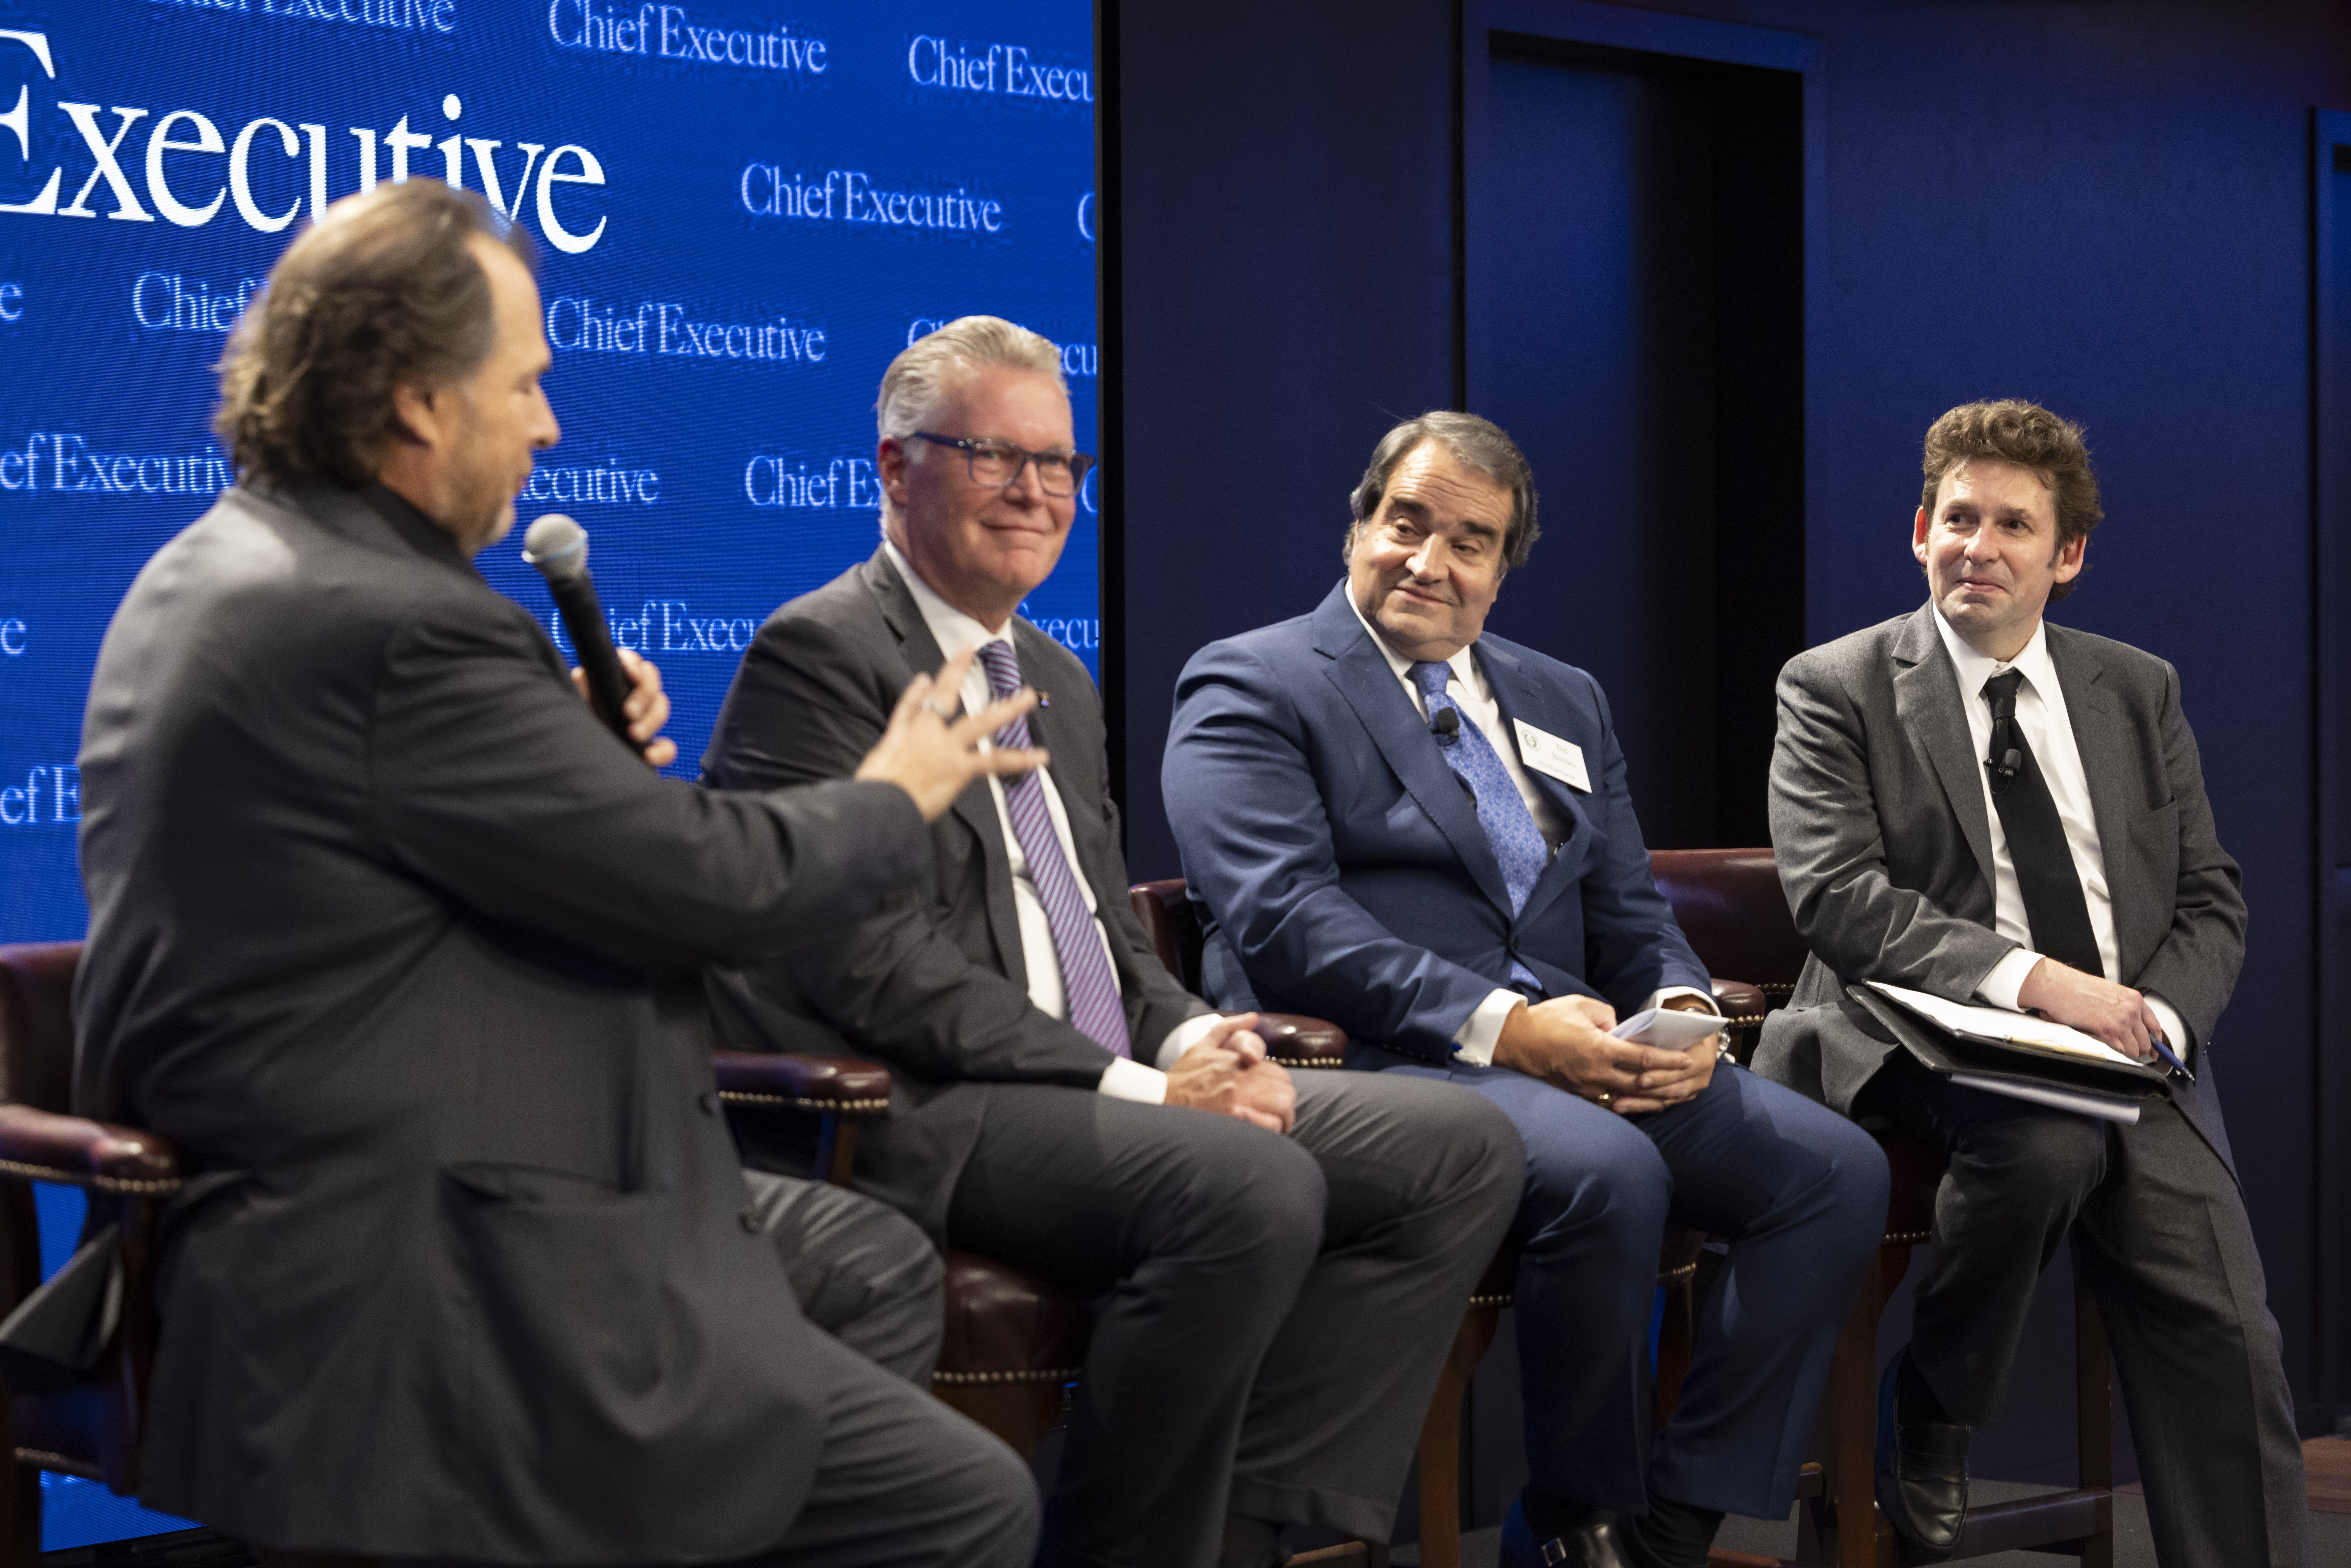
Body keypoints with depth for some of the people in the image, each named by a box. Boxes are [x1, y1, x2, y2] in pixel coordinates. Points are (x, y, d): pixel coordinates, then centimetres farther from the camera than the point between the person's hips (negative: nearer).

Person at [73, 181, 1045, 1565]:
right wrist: (895, 796, 3)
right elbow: (718, 880, -17)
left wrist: (573, 746, 5)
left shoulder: (208, 571, 10)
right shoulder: (397, 628, -22)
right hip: (387, 1298, -11)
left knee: (875, 1267, 22)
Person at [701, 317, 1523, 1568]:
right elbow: (877, 962, -16)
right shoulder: (821, 654, -6)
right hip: (915, 1121, -9)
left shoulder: (1057, 680, 23)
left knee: (1461, 1149, -5)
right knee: (1252, 1187, -33)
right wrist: (1137, 1087, -18)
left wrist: (1193, 1041, 0)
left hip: (1102, 1099, 9)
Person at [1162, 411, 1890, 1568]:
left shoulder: (1564, 703, 24)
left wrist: (1681, 1008, -5)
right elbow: (1283, 920, -13)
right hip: (1374, 1062, -7)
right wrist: (1501, 1027, -22)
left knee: (1838, 1169, -15)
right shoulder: (1251, 689, 2)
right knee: (1609, 1173, -34)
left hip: (1574, 1051, 7)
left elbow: (1631, 916, 21)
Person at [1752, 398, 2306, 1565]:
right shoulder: (1835, 689, 3)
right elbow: (1836, 896, -9)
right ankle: (1926, 1422, -10)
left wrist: (2158, 1017, -8)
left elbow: (2211, 902, 14)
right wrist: (2031, 979, -20)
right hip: (1926, 1046, -3)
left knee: (2228, 1347, -16)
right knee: (2049, 1140, -35)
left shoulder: (2141, 692, 17)